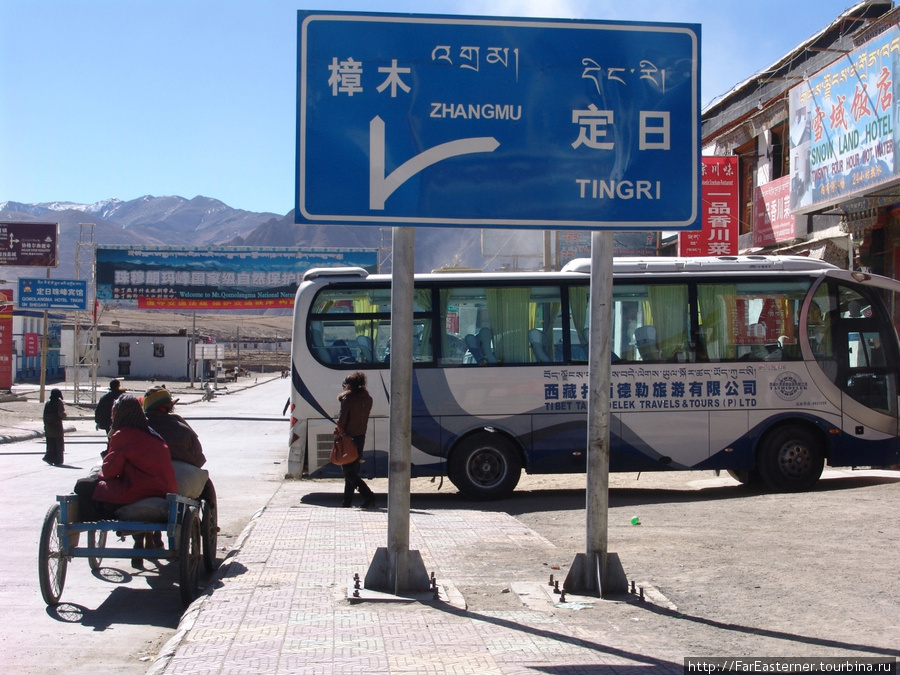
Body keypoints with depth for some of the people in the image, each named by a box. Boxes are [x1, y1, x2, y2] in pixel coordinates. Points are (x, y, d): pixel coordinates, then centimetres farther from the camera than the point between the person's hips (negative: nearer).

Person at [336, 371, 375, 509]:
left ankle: (368, 495, -18)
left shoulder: (348, 399, -15)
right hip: (361, 438, 7)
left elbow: (341, 421, -17)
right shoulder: (367, 399, 6)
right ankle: (347, 501, 19)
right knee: (352, 470, 16)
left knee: (348, 471, -3)